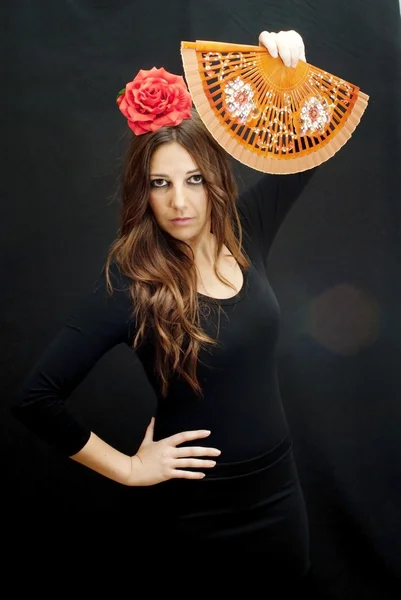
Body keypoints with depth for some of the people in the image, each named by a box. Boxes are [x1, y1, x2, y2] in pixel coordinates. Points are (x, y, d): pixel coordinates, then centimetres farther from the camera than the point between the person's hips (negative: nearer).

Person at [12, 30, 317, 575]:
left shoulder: (244, 233, -6)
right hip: (196, 511, -4)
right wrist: (129, 468, -13)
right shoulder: (129, 282, -20)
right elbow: (35, 398, -20)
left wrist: (293, 67, -14)